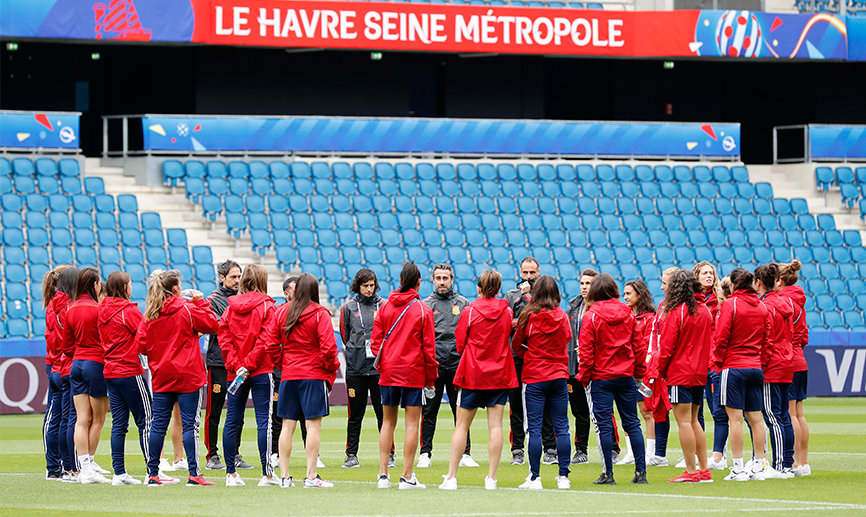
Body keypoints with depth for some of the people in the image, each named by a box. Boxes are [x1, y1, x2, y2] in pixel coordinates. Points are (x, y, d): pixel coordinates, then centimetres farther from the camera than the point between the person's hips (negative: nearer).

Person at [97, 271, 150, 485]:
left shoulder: (102, 312, 9)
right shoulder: (129, 311, -13)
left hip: (110, 371, 7)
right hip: (130, 372, -7)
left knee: (118, 424, 8)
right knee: (146, 421, -3)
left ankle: (119, 473, 6)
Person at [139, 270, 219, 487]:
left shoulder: (150, 315, 3)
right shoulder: (187, 310, -9)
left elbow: (142, 345, 5)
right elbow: (211, 324, -3)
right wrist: (201, 303, 5)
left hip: (161, 377, 4)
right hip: (187, 376, -4)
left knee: (158, 425, 8)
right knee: (190, 424, -4)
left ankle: (153, 474, 9)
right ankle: (194, 474, -7)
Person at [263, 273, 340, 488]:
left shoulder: (281, 313, 5)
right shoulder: (320, 314, -8)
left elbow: (268, 342, 3)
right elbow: (328, 346, -15)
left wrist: (282, 362, 13)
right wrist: (331, 369, 0)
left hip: (288, 374, 4)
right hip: (314, 374, -4)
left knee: (287, 425, 7)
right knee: (313, 424, -3)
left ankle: (284, 476, 8)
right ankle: (311, 476, -6)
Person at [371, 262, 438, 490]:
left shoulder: (385, 307, 4)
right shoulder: (423, 310, -6)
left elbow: (375, 341, 4)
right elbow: (428, 347, -5)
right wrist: (431, 378, 1)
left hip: (388, 372, 3)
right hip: (413, 372, -3)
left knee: (388, 422, 10)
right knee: (412, 423, 0)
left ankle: (383, 474, 6)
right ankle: (407, 476, -3)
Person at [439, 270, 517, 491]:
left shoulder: (469, 312, -8)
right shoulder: (507, 312, -1)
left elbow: (460, 345, -1)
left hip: (472, 374, -2)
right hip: (499, 375, 2)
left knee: (461, 425, 4)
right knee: (495, 425, 1)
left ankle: (451, 476, 2)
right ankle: (491, 477, -2)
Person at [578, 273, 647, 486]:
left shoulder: (591, 316, -10)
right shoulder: (628, 314, 2)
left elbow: (586, 351, -9)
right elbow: (638, 345, 7)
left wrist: (583, 376, 0)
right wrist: (639, 372, 17)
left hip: (600, 378, -4)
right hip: (626, 375, 4)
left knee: (603, 424, 0)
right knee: (632, 423, 8)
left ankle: (608, 473, -1)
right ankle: (641, 472, 6)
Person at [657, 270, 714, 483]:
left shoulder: (677, 312, -13)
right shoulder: (705, 311, 8)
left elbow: (667, 345, -12)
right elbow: (710, 342, 13)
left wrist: (662, 369, 1)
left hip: (679, 373, -7)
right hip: (699, 373, 7)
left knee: (684, 421, -4)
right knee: (693, 420, 15)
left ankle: (691, 471, -6)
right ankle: (704, 470, 14)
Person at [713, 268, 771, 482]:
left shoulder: (730, 304, -8)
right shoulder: (762, 307, 10)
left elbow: (721, 338, -10)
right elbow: (767, 338, 12)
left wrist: (718, 362, 1)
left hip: (733, 367, -6)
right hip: (756, 368, 6)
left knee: (735, 417, -5)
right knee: (755, 418, 9)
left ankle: (738, 468, -8)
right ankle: (759, 467, 10)